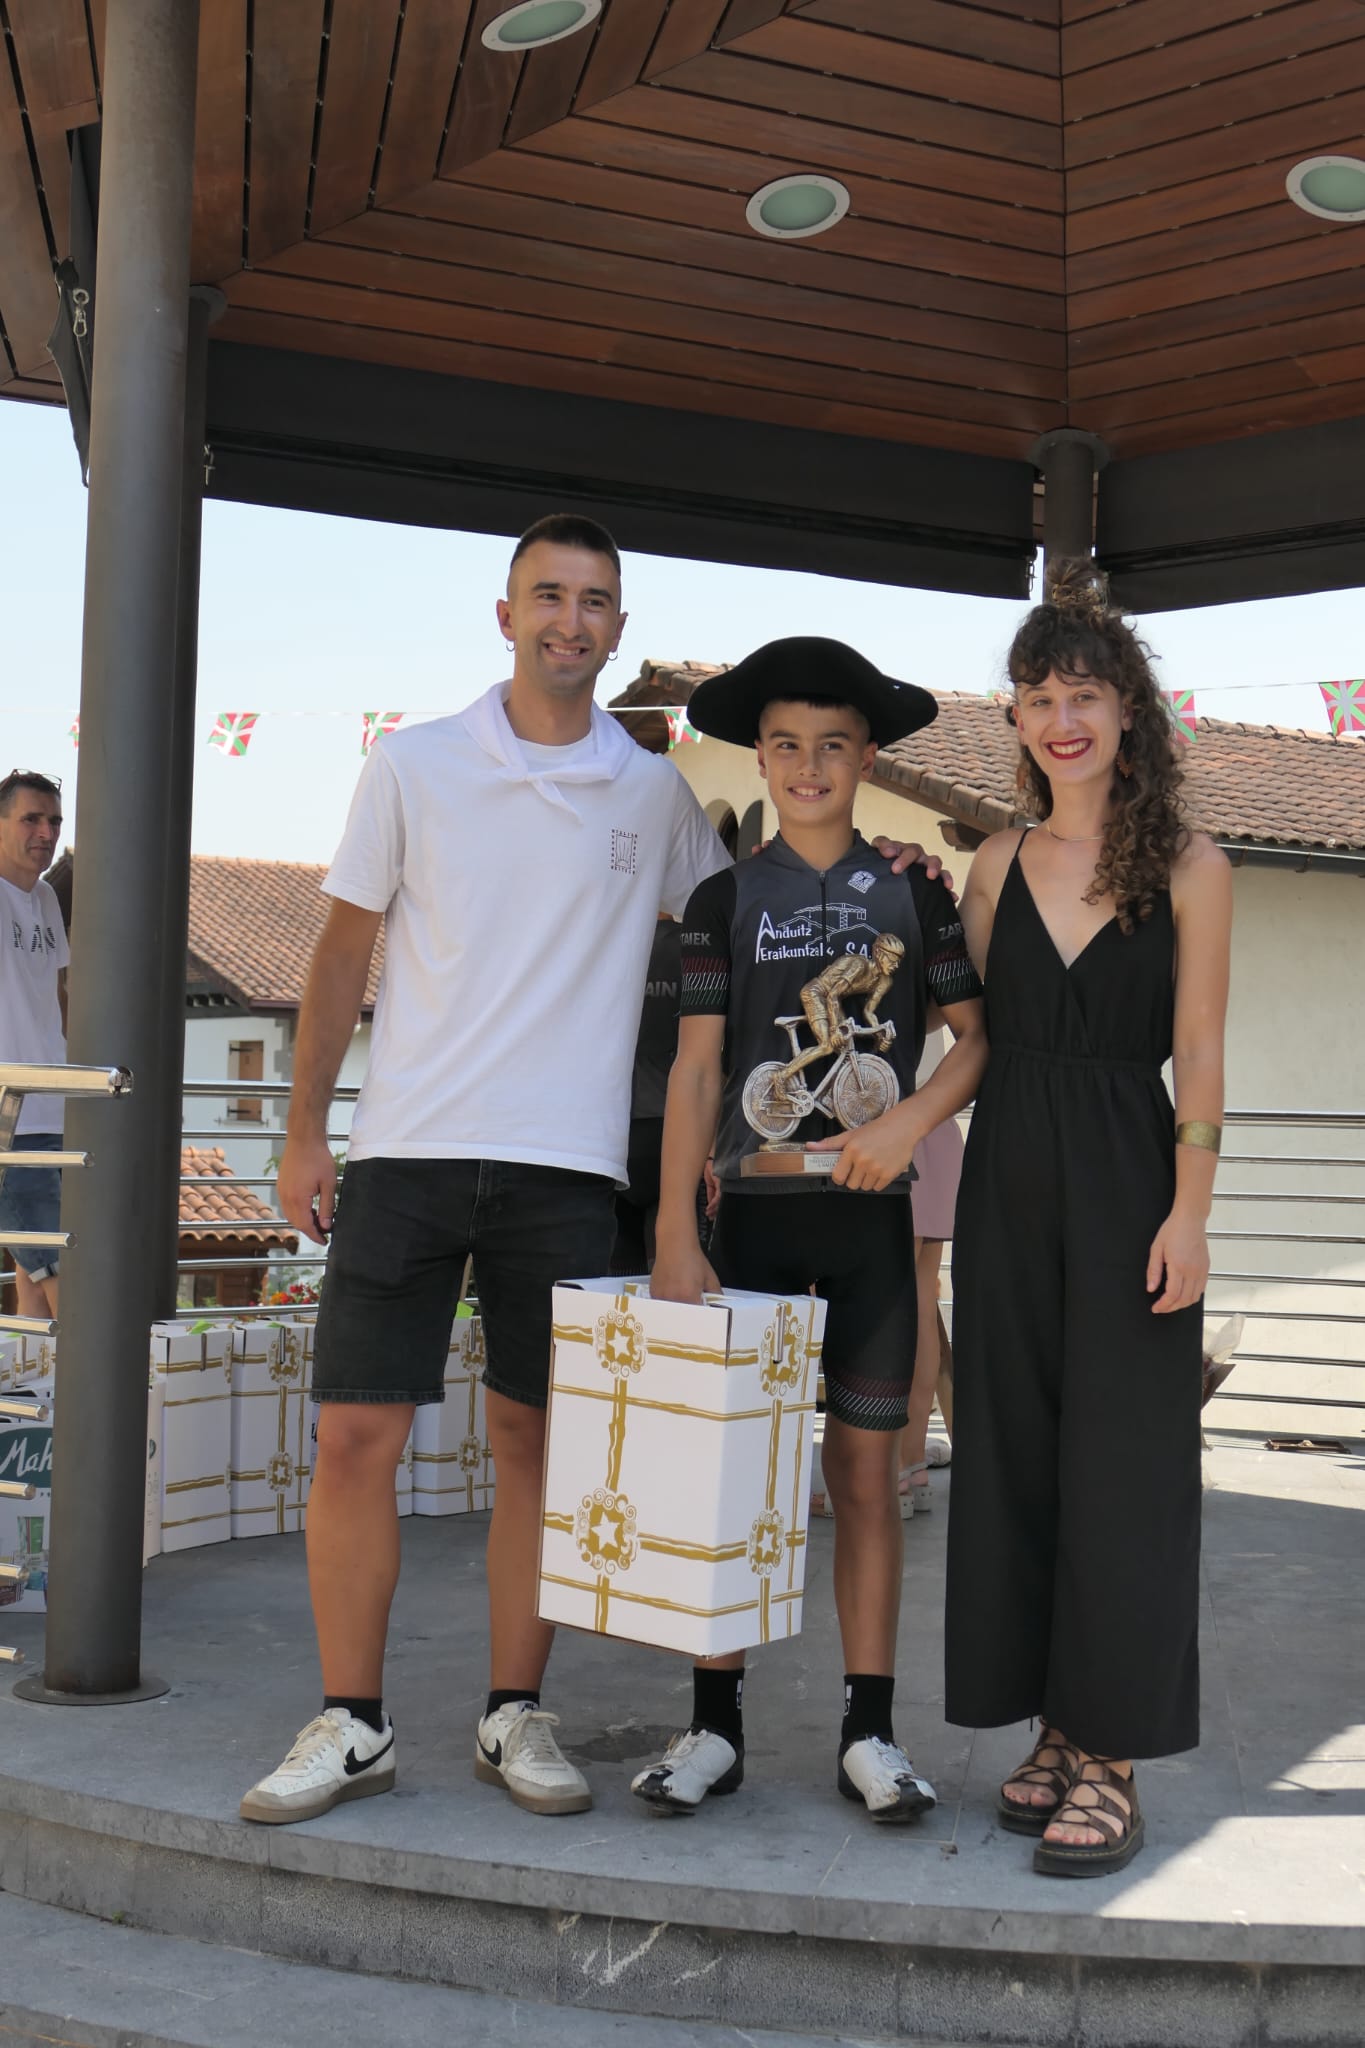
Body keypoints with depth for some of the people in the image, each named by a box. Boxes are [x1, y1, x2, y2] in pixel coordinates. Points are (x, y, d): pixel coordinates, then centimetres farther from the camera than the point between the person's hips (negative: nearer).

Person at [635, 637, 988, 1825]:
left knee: (865, 1467, 3)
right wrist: (676, 1235, -7)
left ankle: (870, 1731, 11)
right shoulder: (725, 901, 5)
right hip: (754, 1208, 0)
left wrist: (913, 1116, -13)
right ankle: (715, 1725, 10)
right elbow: (695, 1070, 0)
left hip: (869, 1215, 0)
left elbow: (980, 1036, 6)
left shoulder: (915, 896, 7)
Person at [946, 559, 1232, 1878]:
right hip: (1009, 1185, 4)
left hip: (1126, 1185, -4)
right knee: (1013, 1456, 6)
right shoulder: (998, 866, 11)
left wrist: (1188, 1210, -10)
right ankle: (1052, 1732, 18)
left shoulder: (1189, 868, 0)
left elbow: (1198, 1052, -4)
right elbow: (975, 1035, 12)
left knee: (1120, 1465, -3)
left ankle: (1112, 1762, 3)